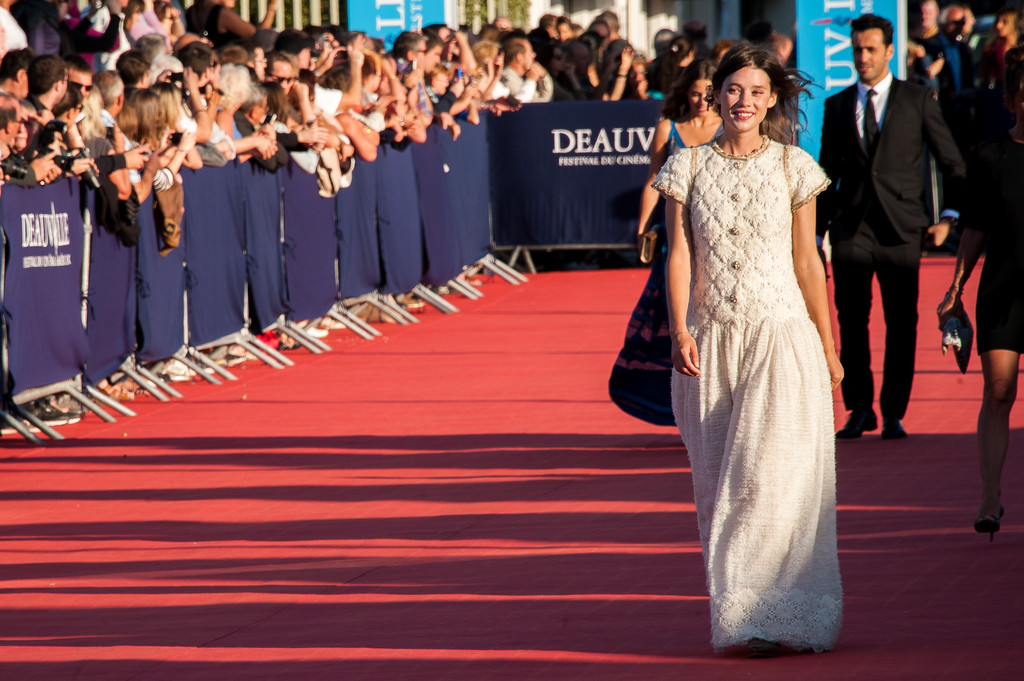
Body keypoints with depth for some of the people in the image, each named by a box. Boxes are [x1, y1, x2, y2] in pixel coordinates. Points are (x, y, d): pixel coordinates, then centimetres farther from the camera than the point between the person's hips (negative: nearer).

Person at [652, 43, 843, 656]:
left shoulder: (793, 167, 2)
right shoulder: (688, 167, 5)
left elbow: (807, 261, 6)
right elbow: (680, 254, 2)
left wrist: (828, 348, 6)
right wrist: (680, 331, -12)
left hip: (781, 335, -2)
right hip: (712, 341, 2)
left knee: (768, 474, -11)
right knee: (719, 484, 5)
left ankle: (764, 616, -7)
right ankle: (737, 613, 13)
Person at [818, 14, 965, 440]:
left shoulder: (918, 100, 5)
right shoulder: (837, 105, 12)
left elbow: (952, 163, 8)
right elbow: (827, 173, 17)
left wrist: (949, 216, -2)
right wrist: (817, 229, 11)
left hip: (901, 229, -2)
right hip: (851, 229, 2)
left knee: (901, 325, 0)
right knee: (851, 323, 0)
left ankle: (893, 412, 10)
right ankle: (859, 409, 11)